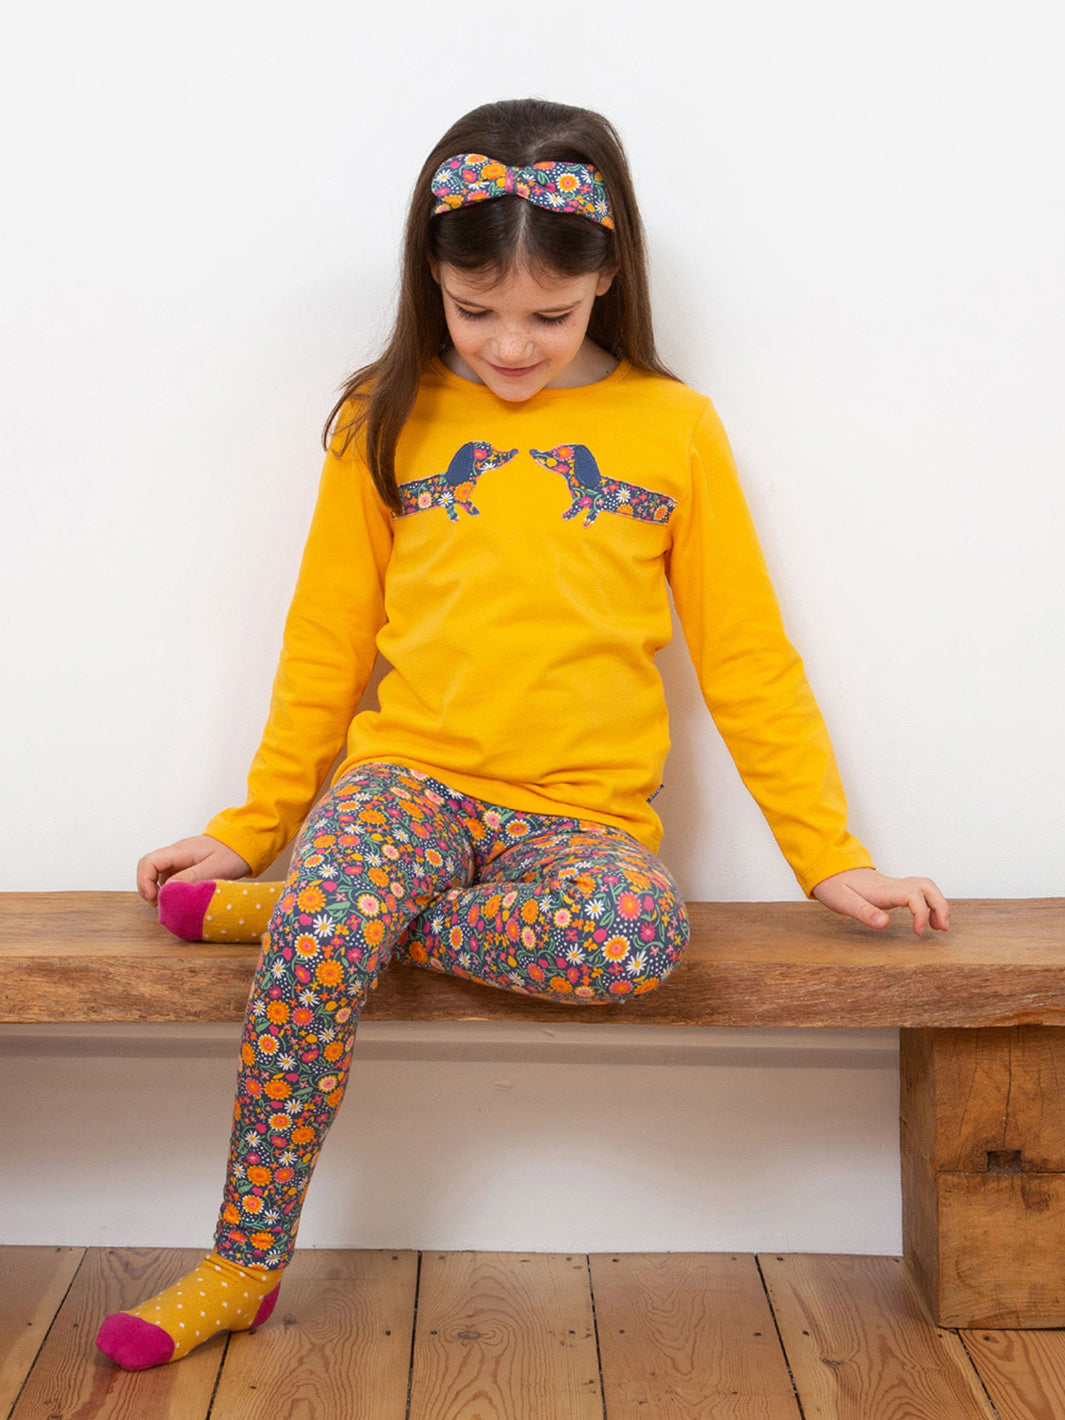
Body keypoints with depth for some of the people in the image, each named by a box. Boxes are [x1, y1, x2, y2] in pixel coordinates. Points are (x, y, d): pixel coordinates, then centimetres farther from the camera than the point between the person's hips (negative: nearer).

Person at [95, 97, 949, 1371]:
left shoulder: (673, 428, 4)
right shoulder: (387, 421, 6)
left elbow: (745, 657, 7)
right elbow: (327, 643, 11)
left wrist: (828, 855, 4)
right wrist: (253, 827, 13)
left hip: (580, 810, 0)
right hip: (405, 775, 0)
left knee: (636, 937, -34)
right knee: (318, 956, -31)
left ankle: (280, 915, -16)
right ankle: (242, 1266, -8)